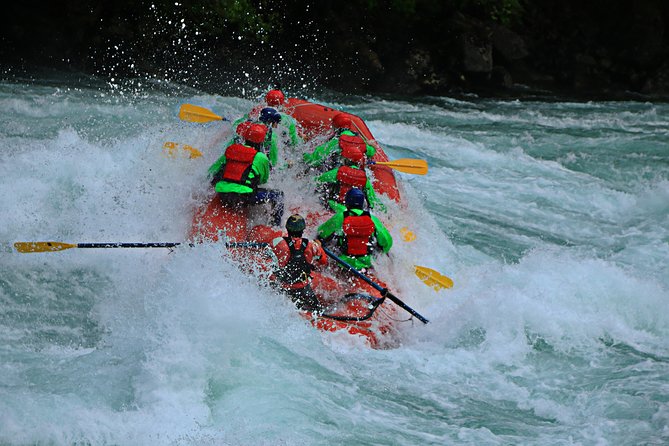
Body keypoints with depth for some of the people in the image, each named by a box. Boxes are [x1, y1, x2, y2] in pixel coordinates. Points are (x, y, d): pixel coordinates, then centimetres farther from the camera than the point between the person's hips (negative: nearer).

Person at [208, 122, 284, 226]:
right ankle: (276, 225, -7)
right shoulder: (261, 158, 1)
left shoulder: (230, 150, 14)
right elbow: (263, 180, 16)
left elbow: (212, 171, 19)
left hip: (222, 196, 6)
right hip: (243, 197, -6)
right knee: (277, 195, 4)